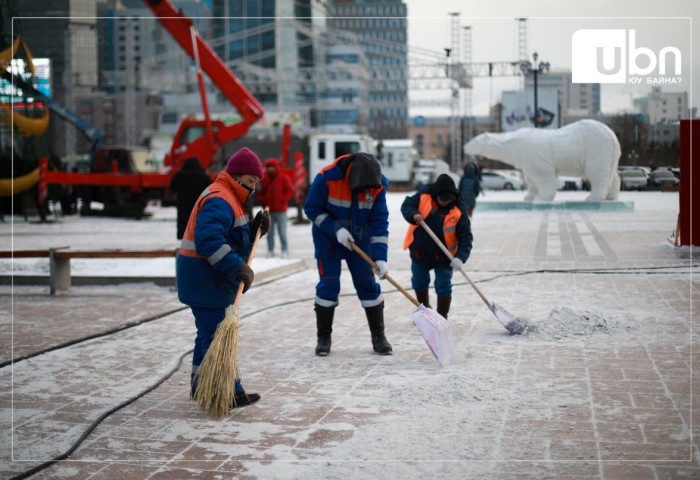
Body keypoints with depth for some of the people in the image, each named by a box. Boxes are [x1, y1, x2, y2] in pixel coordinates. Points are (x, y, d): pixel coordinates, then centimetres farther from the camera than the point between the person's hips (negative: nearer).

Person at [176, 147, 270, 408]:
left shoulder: (232, 200, 17)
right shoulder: (219, 201, -19)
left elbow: (237, 239, 19)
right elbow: (208, 239, -32)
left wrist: (255, 229, 1)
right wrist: (237, 267, -32)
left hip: (211, 278, 12)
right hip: (204, 278, -12)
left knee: (209, 331, 19)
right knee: (215, 333, -9)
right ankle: (229, 393, -8)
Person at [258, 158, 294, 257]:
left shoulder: (284, 178, 1)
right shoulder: (264, 180, 10)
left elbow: (290, 191, -1)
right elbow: (260, 193, 17)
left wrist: (283, 201, -9)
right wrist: (263, 202, 2)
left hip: (280, 210, -3)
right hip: (269, 211, 3)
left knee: (282, 232, -2)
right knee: (269, 232, 5)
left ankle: (284, 251, 4)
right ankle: (270, 250, 11)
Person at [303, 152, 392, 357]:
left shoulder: (378, 185, -17)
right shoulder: (327, 177, -26)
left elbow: (379, 223, -15)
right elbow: (311, 208, -15)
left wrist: (380, 257, -22)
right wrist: (335, 230, -25)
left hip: (360, 241, 2)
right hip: (328, 240, -2)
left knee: (368, 285, 1)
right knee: (328, 285, -5)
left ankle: (378, 337, 12)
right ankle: (323, 338, 8)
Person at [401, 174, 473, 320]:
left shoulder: (459, 211, -20)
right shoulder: (424, 195, -15)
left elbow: (465, 237, -21)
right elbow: (406, 205, -7)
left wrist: (460, 257, -35)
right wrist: (413, 215, -30)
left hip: (443, 255, -3)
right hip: (420, 250, 3)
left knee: (443, 285, -1)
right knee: (419, 282, 19)